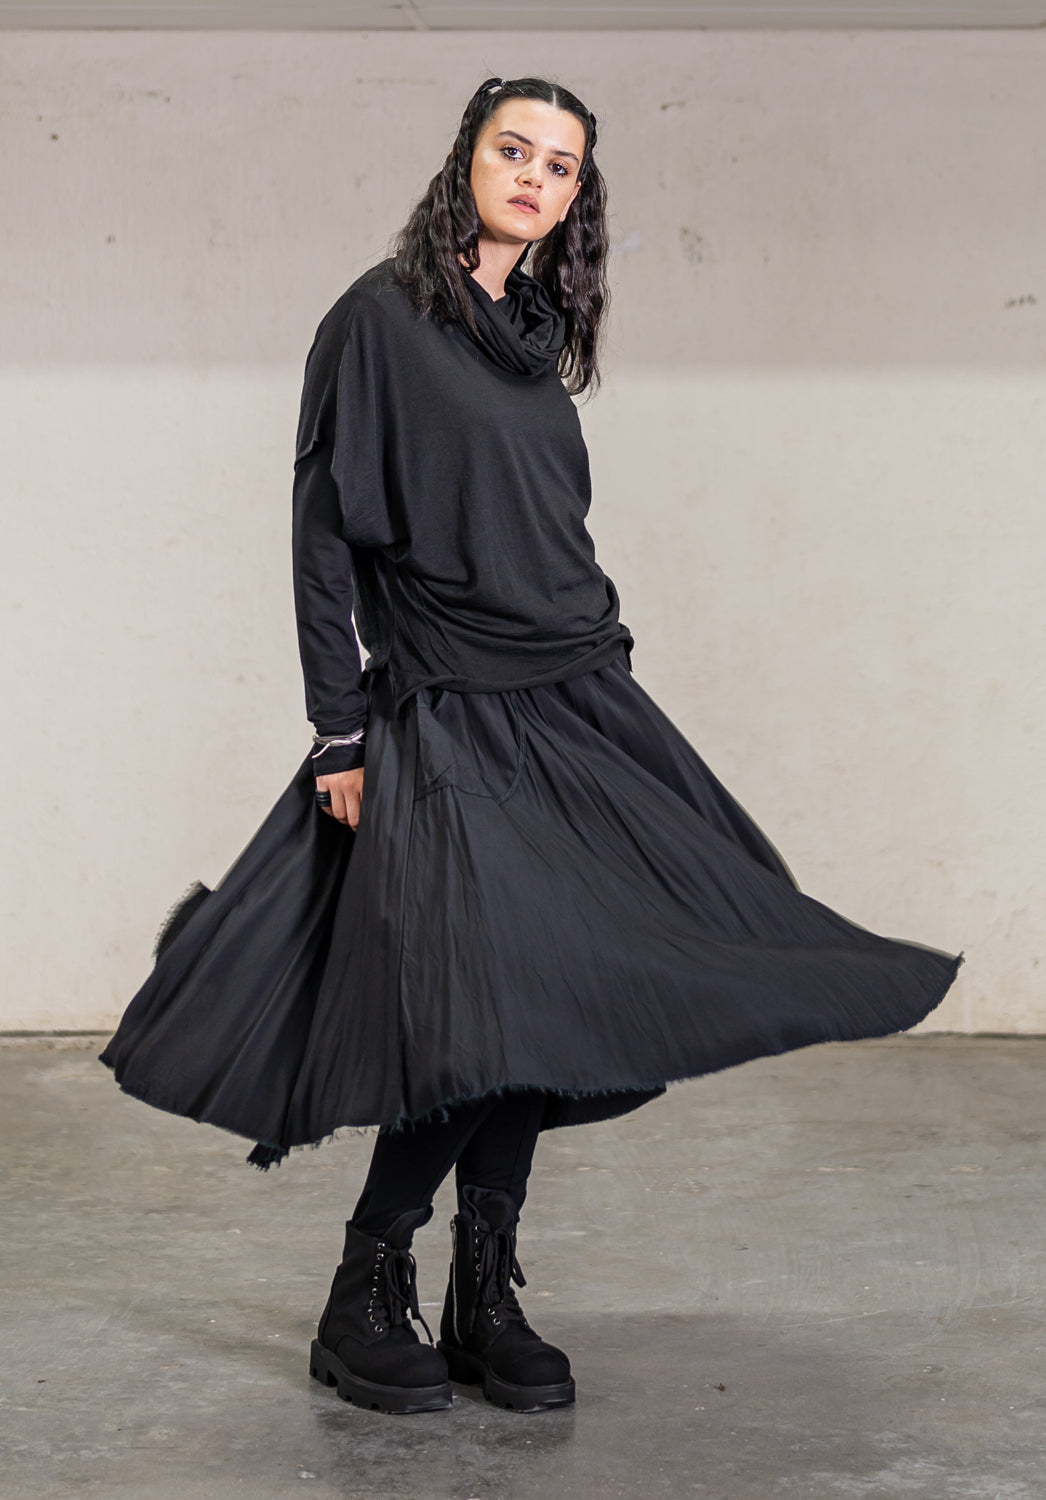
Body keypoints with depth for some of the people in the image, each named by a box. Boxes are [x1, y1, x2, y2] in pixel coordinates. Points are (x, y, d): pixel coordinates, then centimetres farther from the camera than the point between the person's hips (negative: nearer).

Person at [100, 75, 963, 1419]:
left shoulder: (536, 336, 15)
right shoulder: (381, 318, -5)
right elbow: (327, 530, -8)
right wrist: (342, 735, -11)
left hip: (574, 703, 7)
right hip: (445, 715, -7)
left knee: (537, 1006, 3)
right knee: (476, 1010, -15)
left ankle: (487, 1304, 12)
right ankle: (365, 1301, 1)